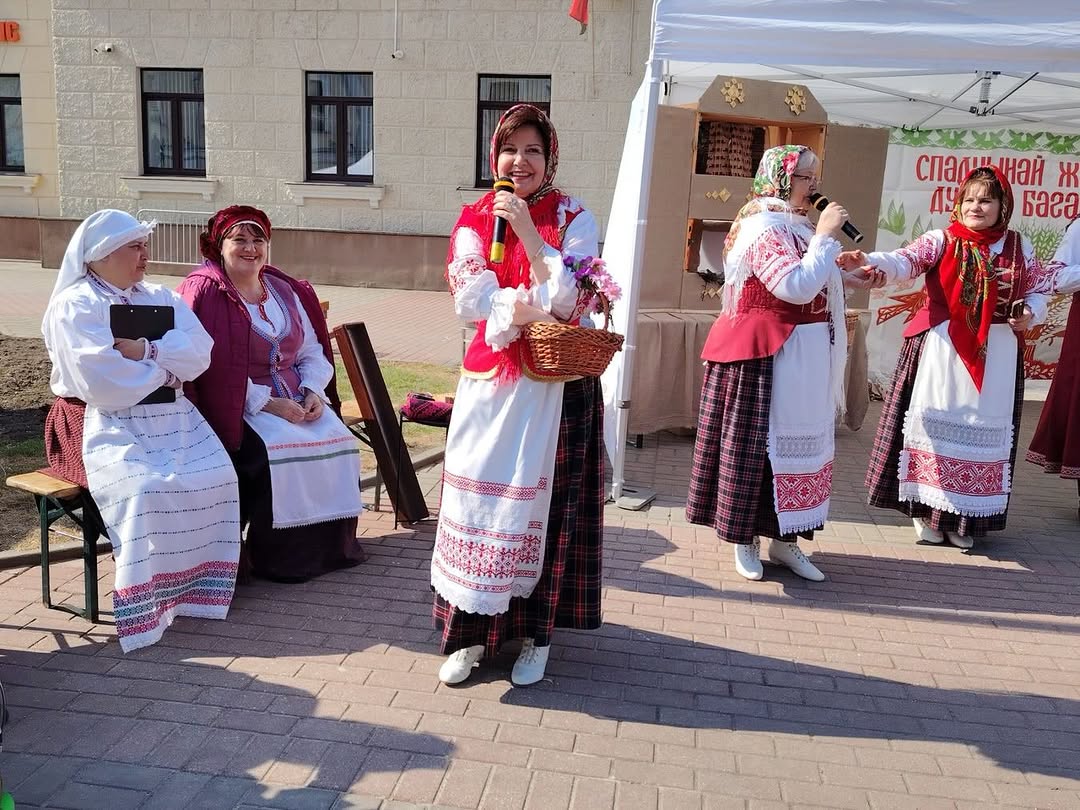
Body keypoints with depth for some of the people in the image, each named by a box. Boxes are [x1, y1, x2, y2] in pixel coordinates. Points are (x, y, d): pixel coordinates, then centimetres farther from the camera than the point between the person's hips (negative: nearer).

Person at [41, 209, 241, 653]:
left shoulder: (161, 298, 16)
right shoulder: (74, 306, -4)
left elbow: (199, 354, -1)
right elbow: (105, 384, -19)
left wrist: (145, 351, -16)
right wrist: (168, 363, -6)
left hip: (170, 417, 6)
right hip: (105, 424, -5)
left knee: (216, 477, -19)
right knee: (146, 489, -31)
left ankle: (200, 584, -6)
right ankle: (147, 603, -18)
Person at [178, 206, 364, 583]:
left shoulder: (286, 290, 14)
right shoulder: (205, 291, -6)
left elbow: (312, 351, 15)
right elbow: (211, 367, -15)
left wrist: (313, 391, -6)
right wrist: (267, 402, -20)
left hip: (293, 397, 6)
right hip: (237, 405, -6)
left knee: (337, 439, -15)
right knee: (279, 449, -29)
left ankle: (331, 544, 0)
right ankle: (279, 558, -12)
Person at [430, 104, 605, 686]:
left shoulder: (574, 219, 0)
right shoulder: (474, 220, 7)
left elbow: (566, 300, -13)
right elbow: (469, 300, -7)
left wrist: (528, 231, -17)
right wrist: (537, 303, -15)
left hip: (554, 385, -2)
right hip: (490, 381, 2)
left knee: (542, 502, 2)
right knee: (478, 499, 4)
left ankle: (537, 633, 18)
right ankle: (471, 630, 17)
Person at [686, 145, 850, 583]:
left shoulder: (795, 227, 16)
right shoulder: (764, 228, -14)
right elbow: (796, 287, -24)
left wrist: (852, 271, 12)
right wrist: (824, 235, -18)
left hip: (801, 357, 9)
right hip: (766, 357, -9)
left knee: (797, 439, 11)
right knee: (757, 442, 0)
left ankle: (783, 538, 21)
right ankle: (745, 540, 13)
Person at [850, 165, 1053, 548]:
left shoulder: (1019, 248, 7)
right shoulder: (940, 240, -1)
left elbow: (1038, 291, 15)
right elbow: (904, 261, -18)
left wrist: (1030, 313, -8)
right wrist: (869, 263, -39)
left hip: (996, 354, 2)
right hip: (941, 347, -2)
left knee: (983, 427, 5)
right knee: (937, 421, 1)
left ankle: (966, 517, 17)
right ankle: (926, 510, 14)